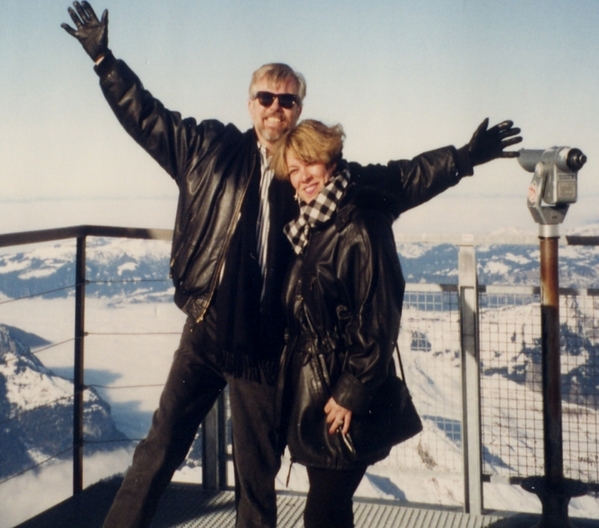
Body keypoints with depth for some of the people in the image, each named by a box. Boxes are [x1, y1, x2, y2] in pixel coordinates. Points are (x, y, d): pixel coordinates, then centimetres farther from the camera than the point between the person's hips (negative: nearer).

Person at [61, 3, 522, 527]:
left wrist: (463, 157, 3)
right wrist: (105, 59, 7)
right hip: (204, 333, 0)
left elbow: (400, 179, 9)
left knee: (258, 475, 13)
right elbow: (147, 116, 10)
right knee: (160, 450, 3)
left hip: (264, 346, 1)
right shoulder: (210, 148, 4)